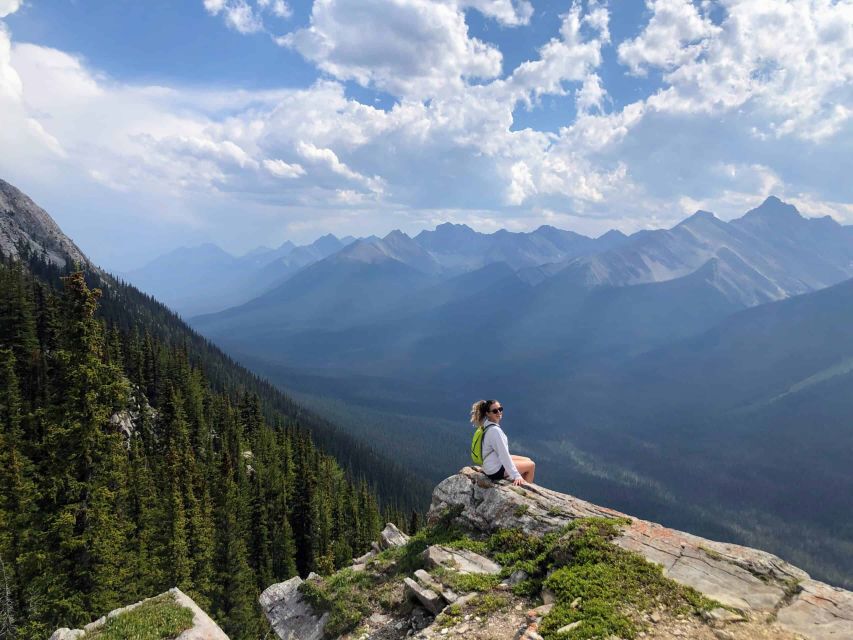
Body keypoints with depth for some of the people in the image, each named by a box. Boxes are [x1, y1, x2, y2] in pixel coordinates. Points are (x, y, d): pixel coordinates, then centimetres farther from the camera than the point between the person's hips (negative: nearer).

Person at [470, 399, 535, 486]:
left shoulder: (487, 425, 1)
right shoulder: (494, 430, -28)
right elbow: (503, 455, -28)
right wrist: (516, 475, -24)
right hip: (496, 471, -9)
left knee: (528, 460, 19)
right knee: (531, 465, 4)